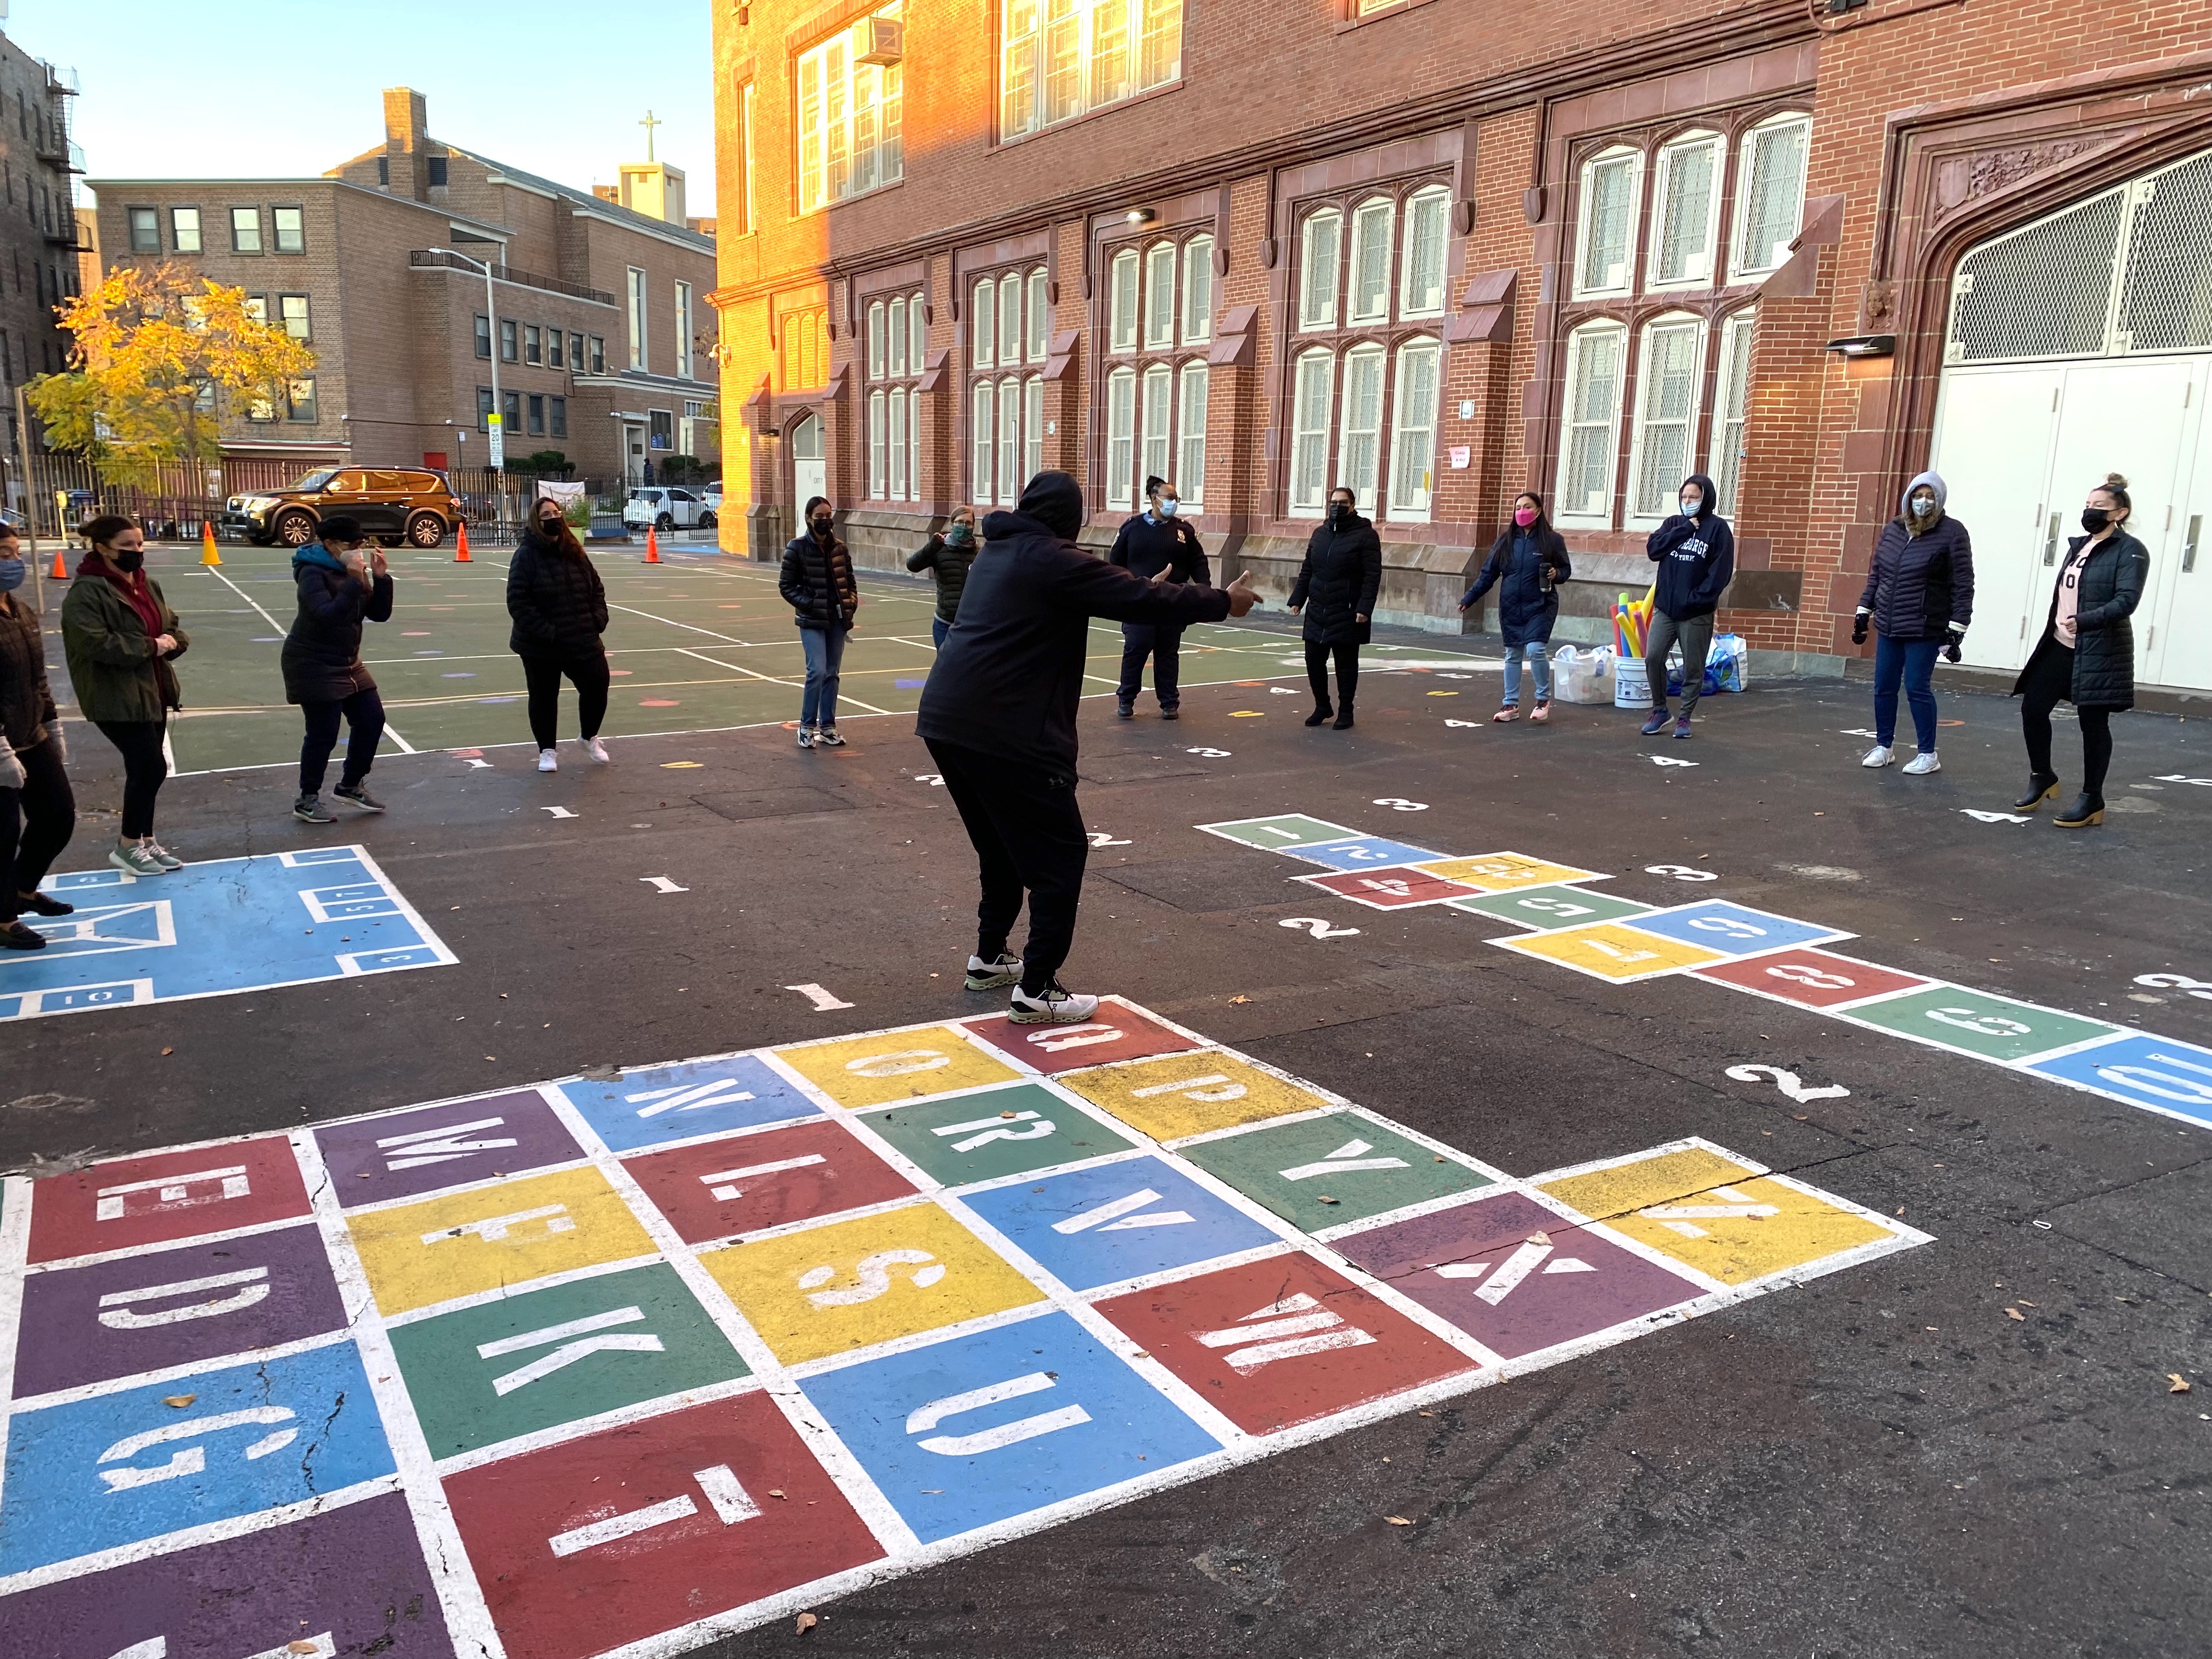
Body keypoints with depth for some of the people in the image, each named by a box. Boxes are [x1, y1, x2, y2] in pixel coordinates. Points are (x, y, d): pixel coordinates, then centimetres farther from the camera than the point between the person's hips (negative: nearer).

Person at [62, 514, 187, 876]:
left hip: (152, 691, 8)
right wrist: (150, 646, -21)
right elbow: (95, 643, -25)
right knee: (151, 767, -8)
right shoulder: (86, 592, -15)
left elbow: (173, 627, 17)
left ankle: (145, 840, 25)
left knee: (144, 769, 14)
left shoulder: (148, 584, 11)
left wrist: (172, 641, -6)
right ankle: (128, 848, 7)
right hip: (116, 698, -8)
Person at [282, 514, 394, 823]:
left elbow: (379, 613, 3)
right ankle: (307, 801, 9)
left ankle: (351, 786, 23)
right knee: (323, 733, -6)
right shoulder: (313, 573, -16)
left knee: (372, 719, 6)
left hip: (347, 663, 8)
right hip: (314, 665, -8)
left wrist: (381, 578, -9)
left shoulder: (354, 571, 6)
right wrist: (354, 582, -32)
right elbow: (327, 615, -30)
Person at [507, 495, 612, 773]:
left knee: (598, 685, 4)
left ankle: (589, 736, 30)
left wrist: (598, 619, 1)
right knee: (544, 698, 8)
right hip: (541, 646, -4)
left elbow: (596, 588, 16)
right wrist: (545, 632, -21)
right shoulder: (526, 555, -10)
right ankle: (547, 751, 24)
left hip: (582, 641, 4)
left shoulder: (574, 552, 7)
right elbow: (518, 602, -16)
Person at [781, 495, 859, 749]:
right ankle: (807, 726, 0)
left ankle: (827, 727, 18)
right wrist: (808, 604, -14)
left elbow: (850, 581, 17)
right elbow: (787, 585, -3)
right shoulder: (798, 548, -5)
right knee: (817, 671, -14)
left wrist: (852, 602, 0)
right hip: (812, 621, -4)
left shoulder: (839, 548, 8)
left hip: (838, 619, 5)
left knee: (832, 673, 8)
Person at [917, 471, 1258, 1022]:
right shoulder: (1054, 560, -9)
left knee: (1002, 846, 25)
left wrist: (1148, 589, 39)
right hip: (1007, 733, -9)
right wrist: (1222, 602, 4)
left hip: (946, 721, 9)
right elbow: (1142, 599, -9)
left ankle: (989, 958, 34)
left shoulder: (998, 552, 18)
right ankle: (1036, 991, 2)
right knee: (1060, 854, 1)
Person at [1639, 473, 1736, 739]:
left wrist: (1698, 598, -17)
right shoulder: (1674, 523, 12)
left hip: (1697, 614, -4)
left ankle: (1684, 718, 15)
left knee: (1693, 667, 4)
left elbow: (1721, 571, -9)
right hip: (1664, 607, 4)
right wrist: (1685, 529, -8)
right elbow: (1653, 549, -4)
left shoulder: (1718, 528, -2)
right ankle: (1659, 710, 13)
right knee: (1653, 658, -3)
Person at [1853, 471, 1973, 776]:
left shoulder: (1951, 533, -7)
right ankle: (1883, 747, 24)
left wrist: (1956, 629, -13)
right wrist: (1863, 612, 15)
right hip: (1888, 626, 5)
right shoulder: (1892, 529, 9)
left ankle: (1928, 755, 10)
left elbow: (1963, 585, -9)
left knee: (1917, 689, -3)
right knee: (1884, 687, 9)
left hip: (1925, 629, -5)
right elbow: (1876, 574, 17)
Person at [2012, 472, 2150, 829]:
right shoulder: (2078, 545, 14)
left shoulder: (2130, 551, -10)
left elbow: (2126, 600, -22)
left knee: (2093, 722, 0)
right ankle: (2042, 777, 25)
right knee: (2033, 707, 5)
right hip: (2060, 647, 7)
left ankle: (2092, 800, 11)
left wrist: (2084, 621, -35)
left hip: (2099, 652, -7)